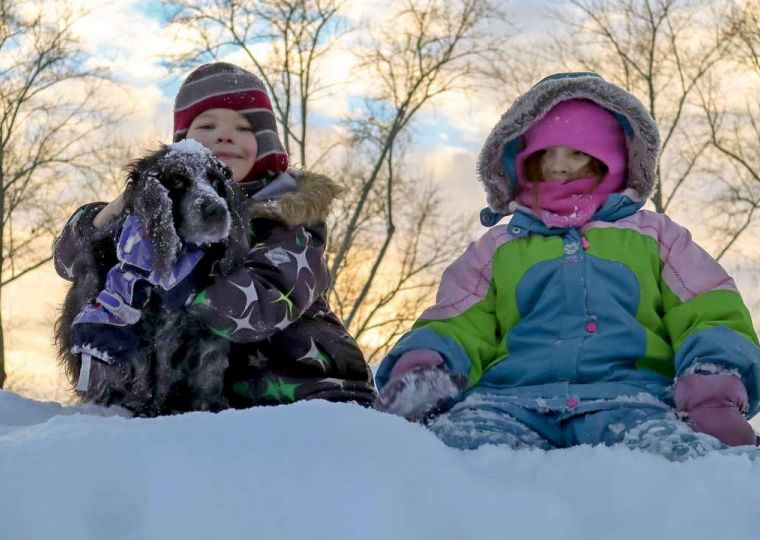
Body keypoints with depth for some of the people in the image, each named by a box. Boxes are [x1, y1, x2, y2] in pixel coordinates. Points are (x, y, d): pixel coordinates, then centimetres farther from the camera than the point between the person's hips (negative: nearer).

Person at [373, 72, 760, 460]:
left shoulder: (652, 235, 27)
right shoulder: (498, 245, 31)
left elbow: (710, 316, 17)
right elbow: (460, 327, 21)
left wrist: (715, 386, -8)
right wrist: (424, 366, -6)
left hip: (629, 398, -1)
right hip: (512, 397, 1)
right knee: (456, 438, -40)